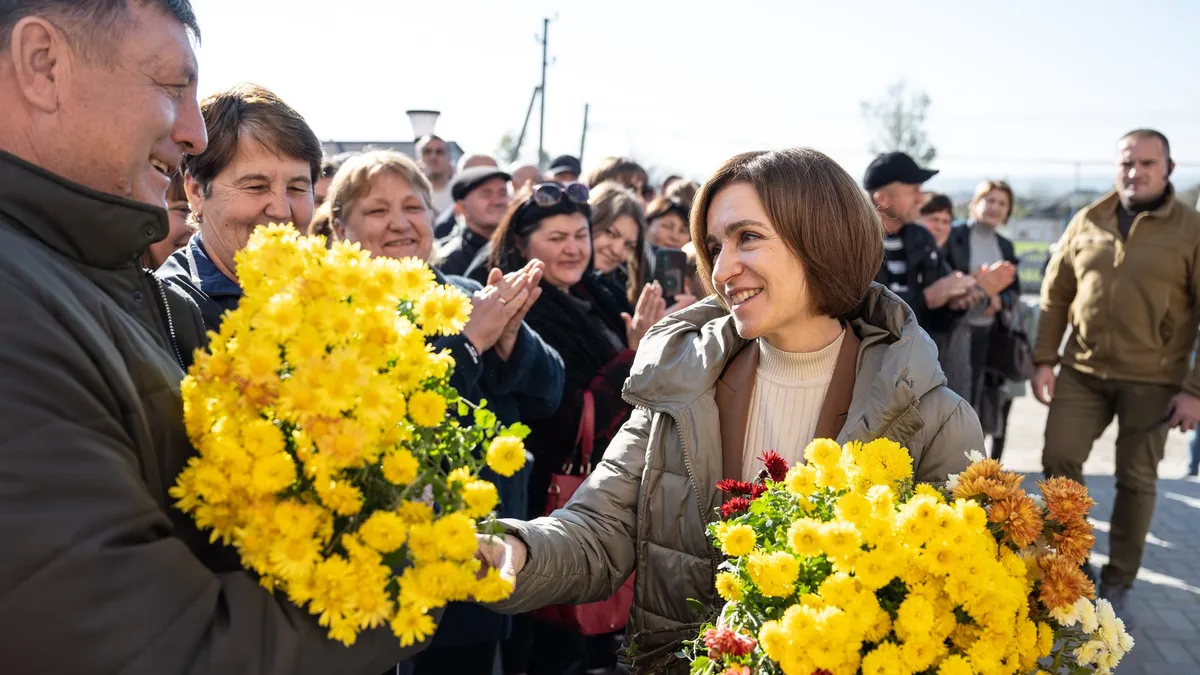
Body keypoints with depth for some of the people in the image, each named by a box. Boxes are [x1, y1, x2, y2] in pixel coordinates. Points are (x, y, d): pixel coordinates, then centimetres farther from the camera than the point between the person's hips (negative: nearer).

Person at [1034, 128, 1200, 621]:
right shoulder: (1087, 223, 4)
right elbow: (1055, 294, 9)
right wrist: (1045, 359, 5)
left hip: (1152, 379, -2)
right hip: (1082, 370, 3)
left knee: (1136, 480, 6)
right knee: (1059, 459, -1)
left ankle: (1117, 585, 21)